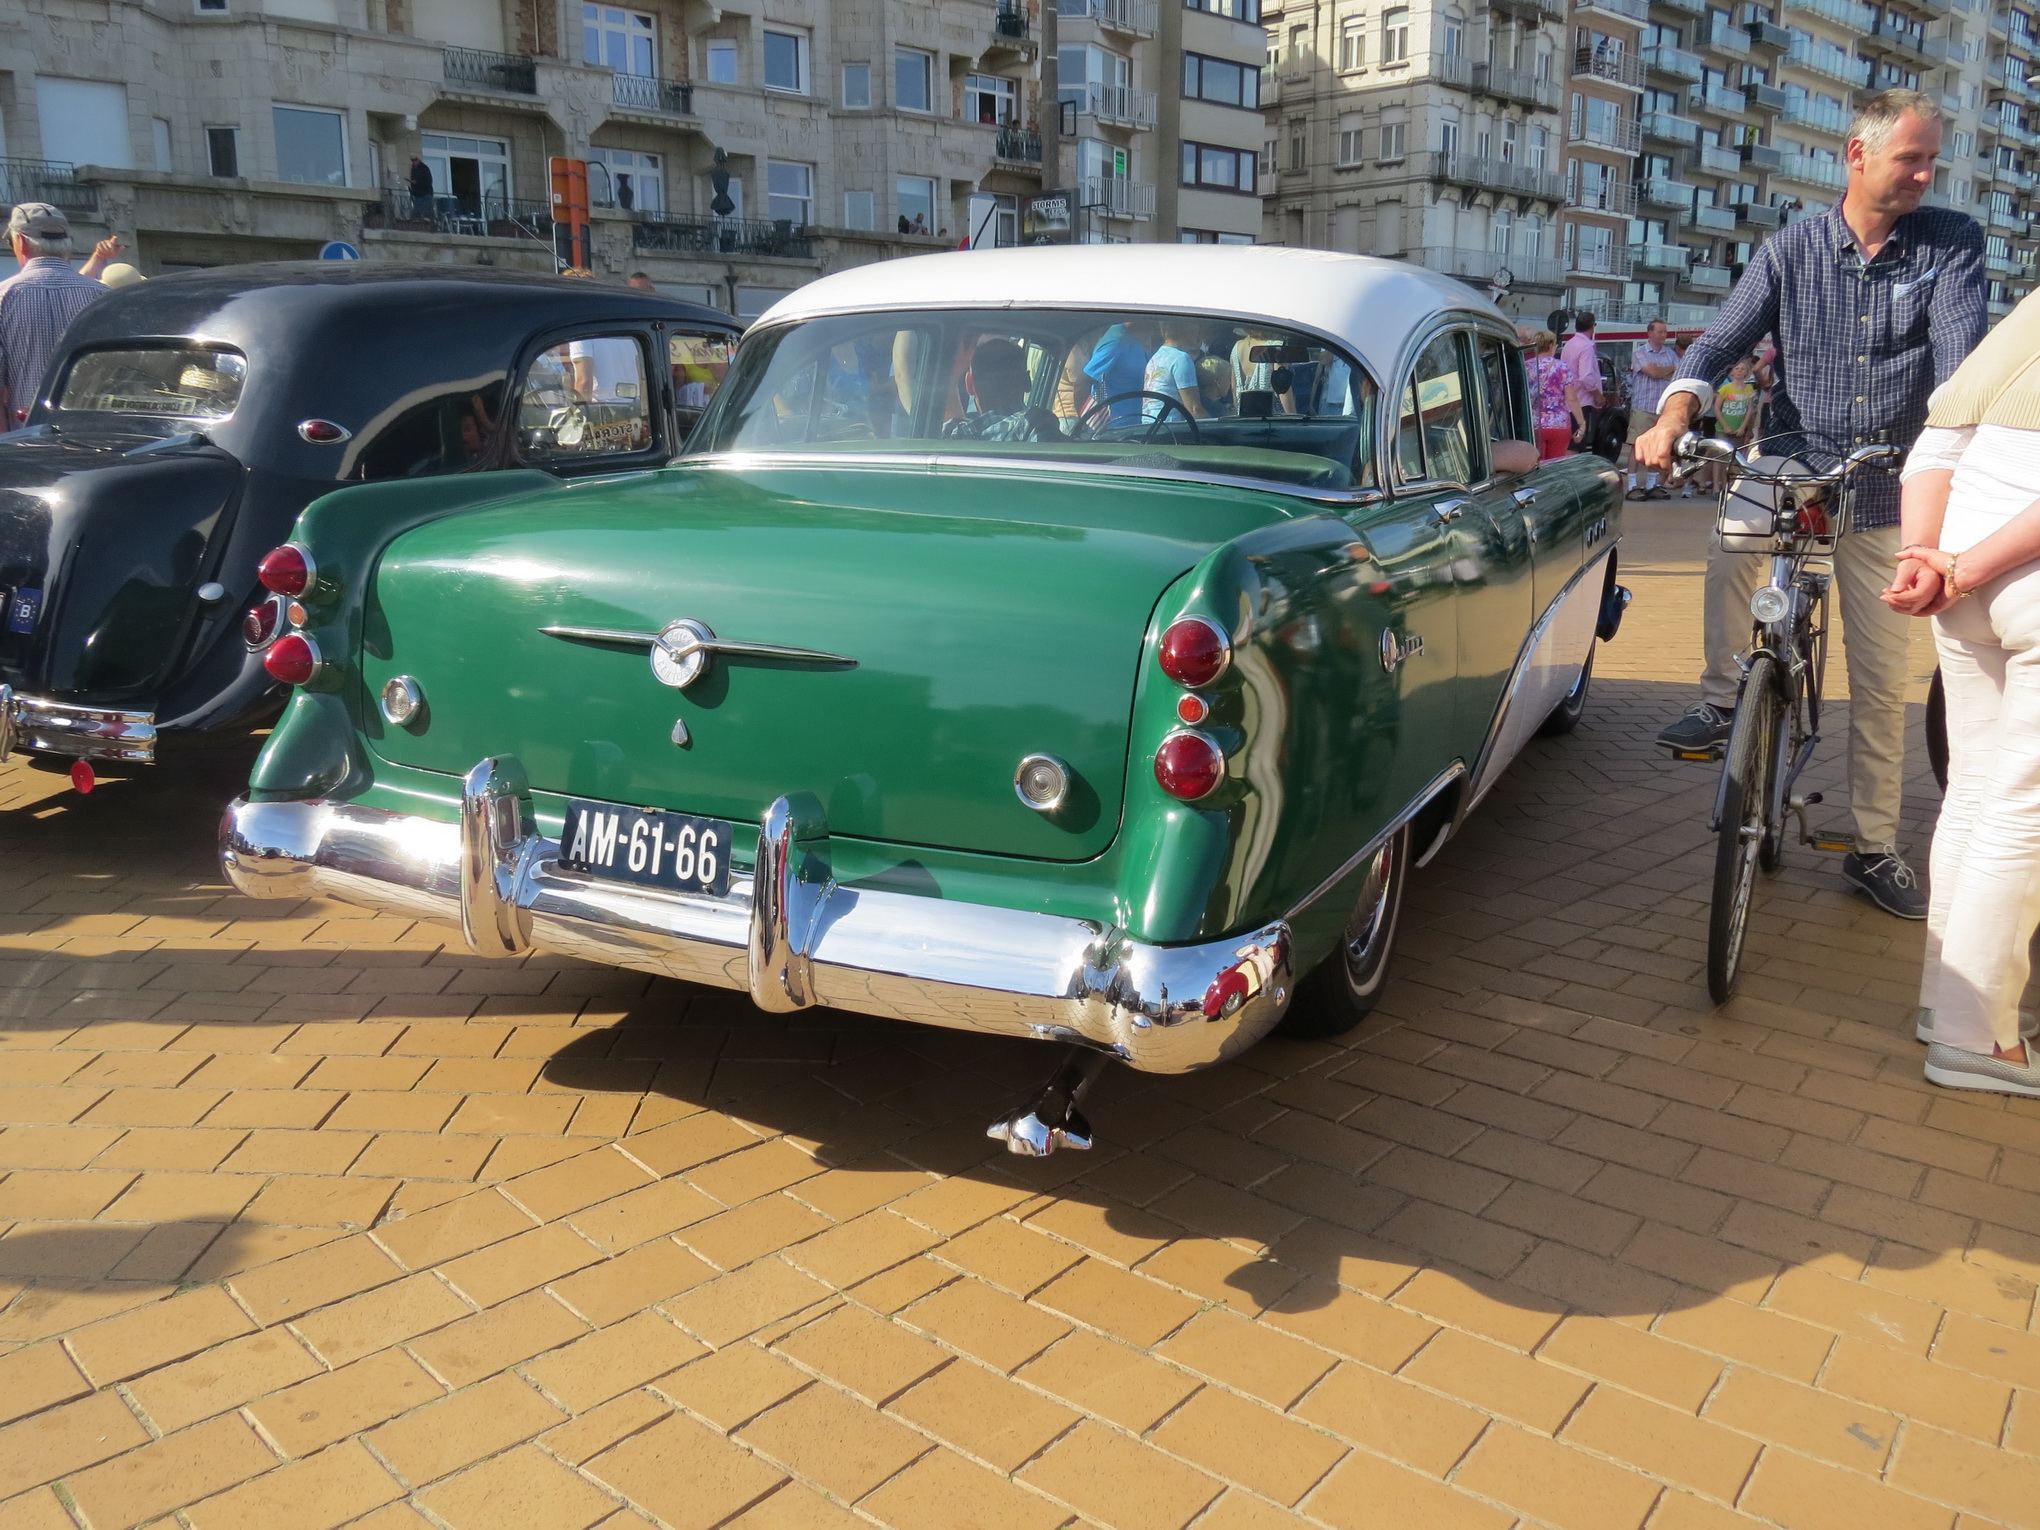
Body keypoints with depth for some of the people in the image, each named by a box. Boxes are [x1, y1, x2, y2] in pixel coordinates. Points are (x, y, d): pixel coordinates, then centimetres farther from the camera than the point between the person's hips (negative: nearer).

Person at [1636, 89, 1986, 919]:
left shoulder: (1952, 243, -2)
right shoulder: (1791, 249, -1)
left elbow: (1959, 354, -14)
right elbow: (1719, 344, -8)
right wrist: (1673, 417, -29)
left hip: (1883, 491, 1)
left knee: (1882, 681, 5)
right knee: (1730, 548, -36)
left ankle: (1875, 849, 18)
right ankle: (1722, 700, -12)